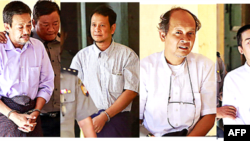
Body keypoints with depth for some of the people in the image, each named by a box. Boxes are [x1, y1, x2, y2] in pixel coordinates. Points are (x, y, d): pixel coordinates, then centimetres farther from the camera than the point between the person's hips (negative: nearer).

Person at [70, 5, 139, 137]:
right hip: (89, 120, 2)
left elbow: (131, 91, -4)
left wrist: (105, 116, -11)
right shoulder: (81, 56, 9)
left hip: (117, 119, -1)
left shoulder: (127, 55, 3)